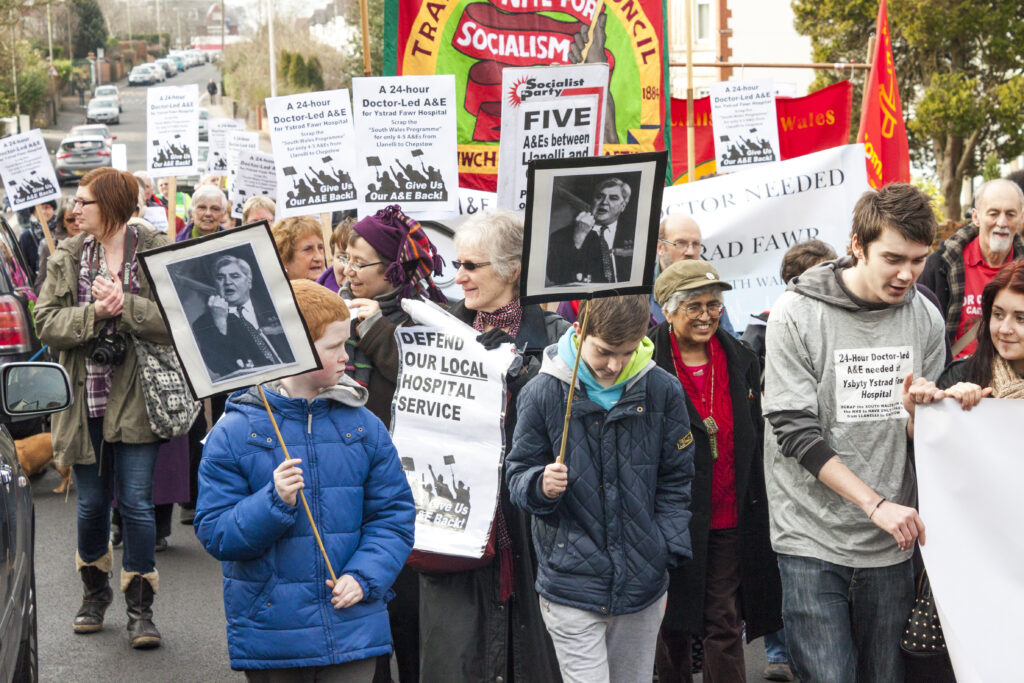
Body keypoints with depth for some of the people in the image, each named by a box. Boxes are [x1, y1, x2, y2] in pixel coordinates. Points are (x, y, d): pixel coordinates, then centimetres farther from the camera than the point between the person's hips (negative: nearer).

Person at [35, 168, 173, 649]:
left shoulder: (156, 252, -4)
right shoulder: (67, 258, 6)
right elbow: (46, 323, -2)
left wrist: (124, 306, -23)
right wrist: (94, 312, -17)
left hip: (136, 400, -3)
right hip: (86, 399, 3)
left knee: (137, 502, -3)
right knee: (92, 502, 12)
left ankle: (140, 607, 9)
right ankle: (95, 591, 34)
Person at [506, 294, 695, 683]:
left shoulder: (663, 391, 0)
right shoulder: (543, 393, -6)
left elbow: (675, 483, 9)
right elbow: (518, 473, 2)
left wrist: (668, 559, 3)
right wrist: (541, 486, -20)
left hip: (642, 588, 3)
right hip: (572, 582, -3)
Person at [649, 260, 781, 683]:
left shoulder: (742, 361, 6)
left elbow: (757, 439, 14)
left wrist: (757, 509, 11)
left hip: (730, 520, 3)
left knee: (725, 625, 3)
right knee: (671, 626, 11)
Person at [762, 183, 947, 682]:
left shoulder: (925, 319, 4)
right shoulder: (797, 313, -10)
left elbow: (924, 440, 11)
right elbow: (796, 433, -13)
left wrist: (916, 412, -13)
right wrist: (875, 504, -17)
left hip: (891, 543, 4)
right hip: (813, 539, -4)